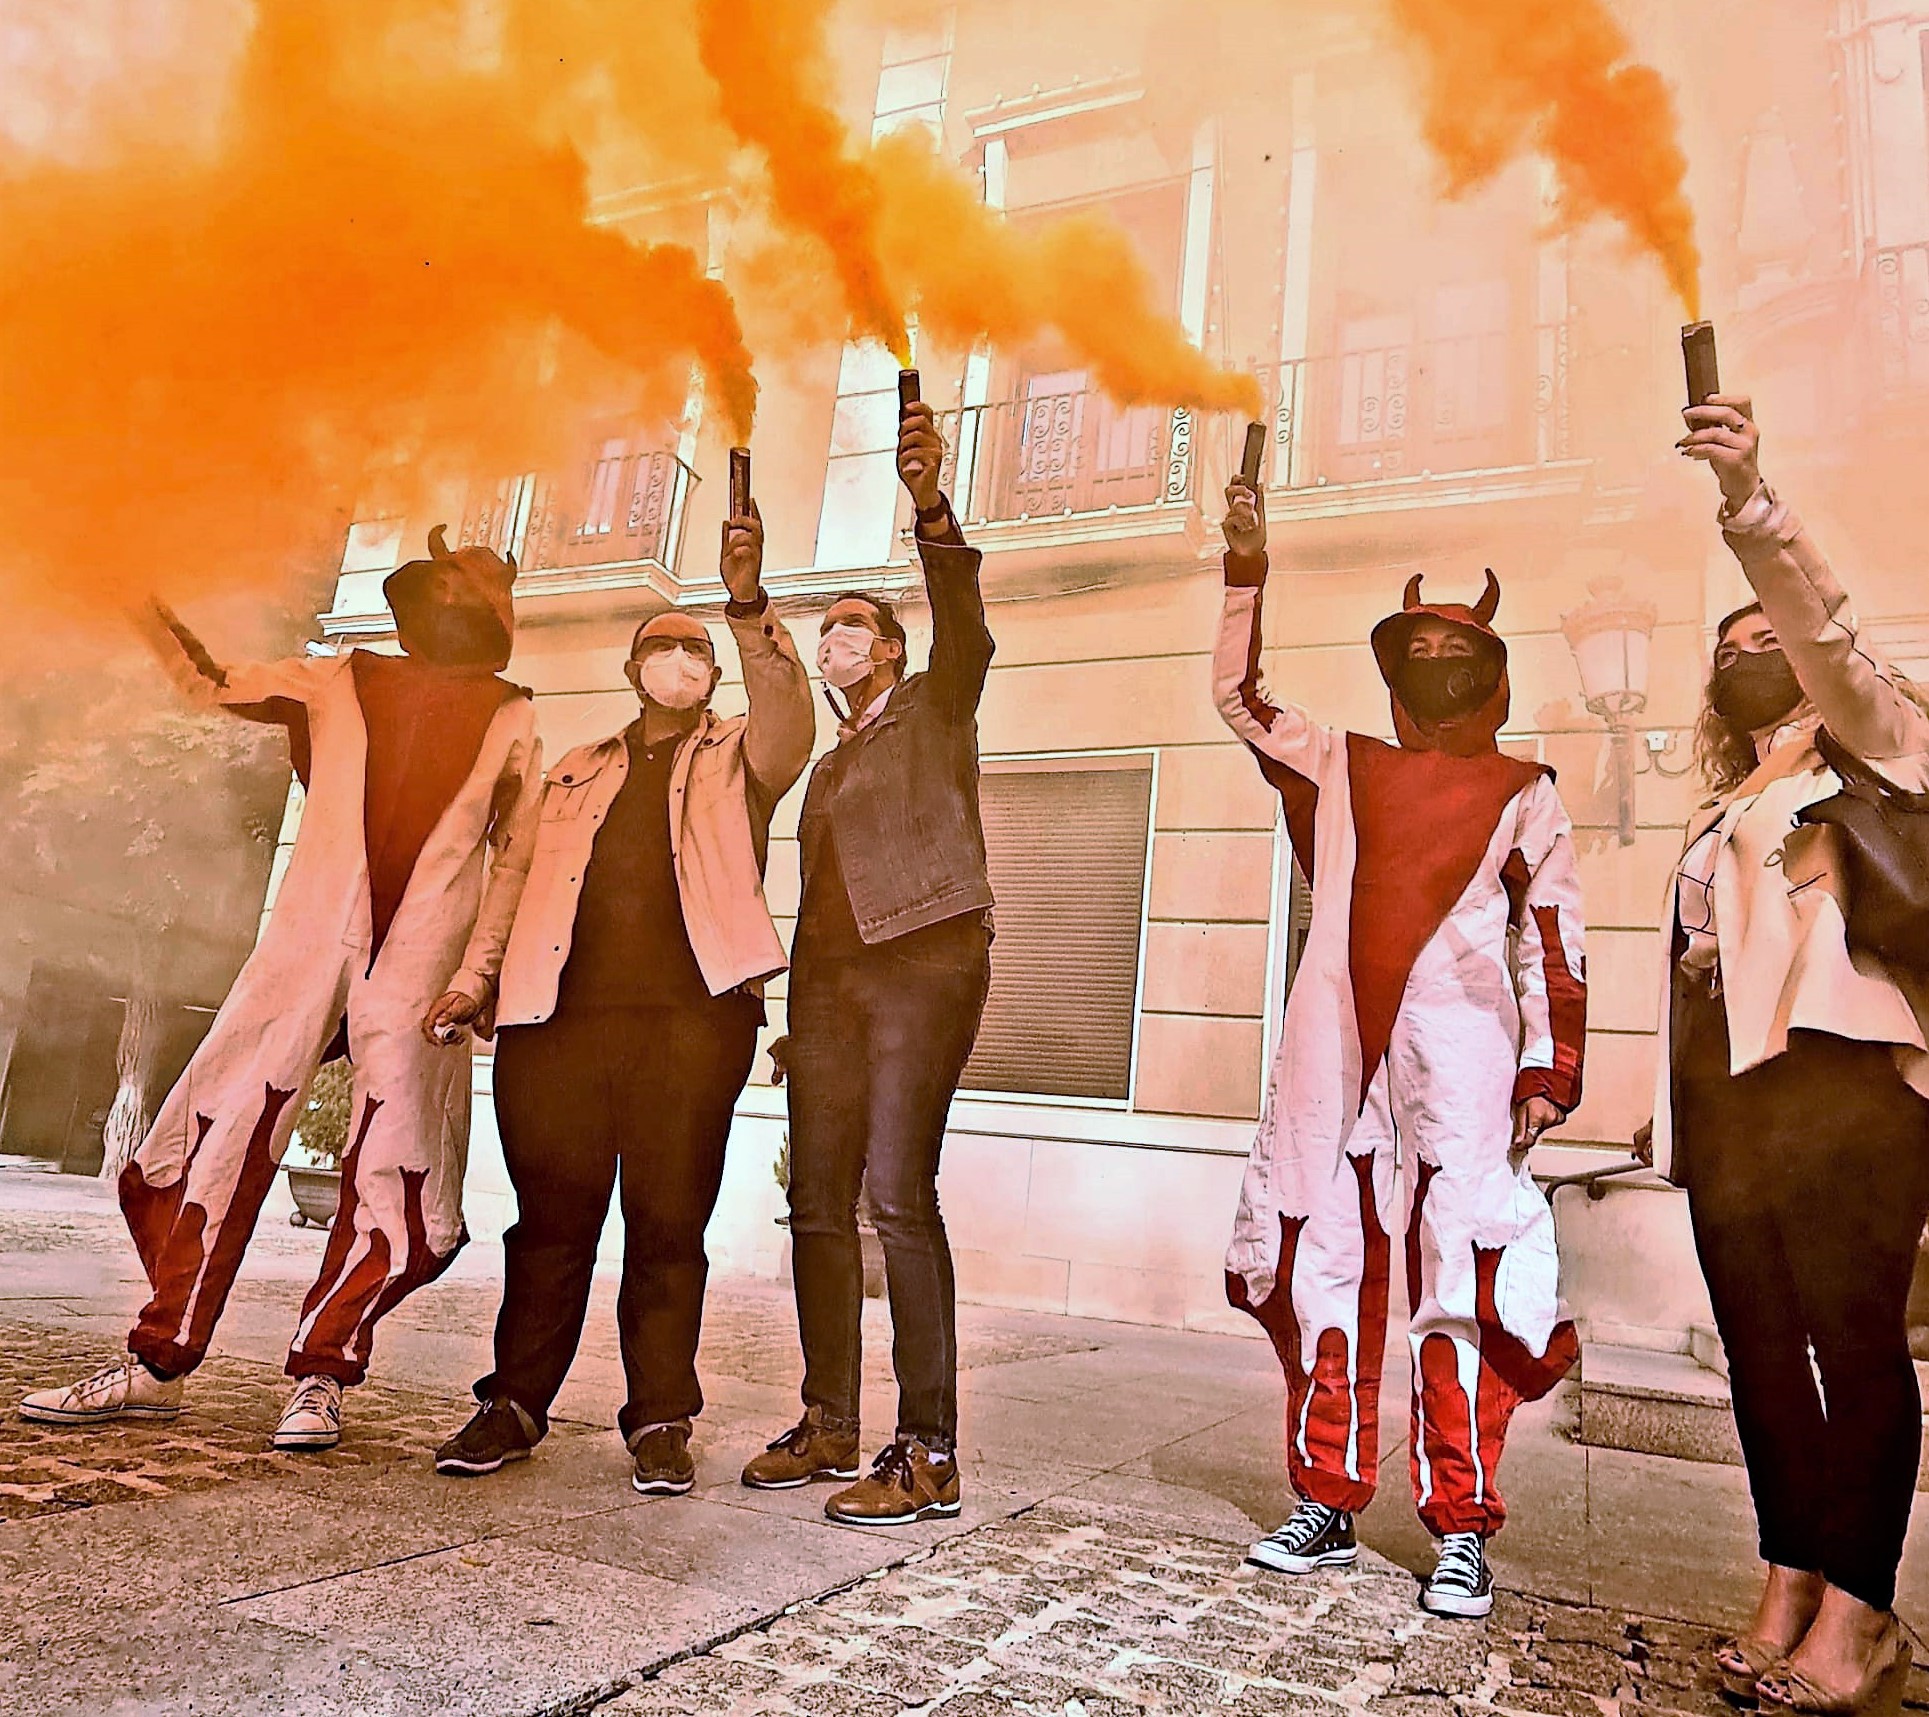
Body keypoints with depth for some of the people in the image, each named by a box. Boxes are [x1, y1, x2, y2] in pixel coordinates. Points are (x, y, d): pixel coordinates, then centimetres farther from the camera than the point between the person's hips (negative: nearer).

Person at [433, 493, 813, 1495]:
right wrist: (483, 979, 9)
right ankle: (514, 1404, 18)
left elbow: (789, 727, -8)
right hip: (562, 1014, 3)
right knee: (551, 1217, 5)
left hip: (691, 1016, -2)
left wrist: (750, 607, -21)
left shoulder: (738, 758, 15)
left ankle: (660, 1421, 10)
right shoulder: (580, 771, 25)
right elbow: (527, 880, 22)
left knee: (668, 1223, 0)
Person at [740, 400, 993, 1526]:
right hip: (830, 980, 7)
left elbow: (967, 631, -13)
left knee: (899, 1191, -16)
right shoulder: (833, 761, 27)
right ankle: (830, 1427, 14)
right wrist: (800, 1018, 17)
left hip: (923, 965, -7)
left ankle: (929, 1455, -12)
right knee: (819, 1202, 4)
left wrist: (933, 505, -27)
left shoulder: (936, 709, 8)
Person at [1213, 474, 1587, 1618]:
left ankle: (1463, 1533, 8)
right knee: (1323, 1276, 5)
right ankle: (1328, 1507, 17)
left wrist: (1551, 1069, -1)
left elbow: (1554, 941, 8)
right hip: (1332, 1061, 3)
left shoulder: (1523, 794, 13)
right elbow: (1240, 696, 23)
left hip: (1458, 1062, -2)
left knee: (1461, 1289, -5)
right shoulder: (1339, 765, 20)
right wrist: (1248, 578, 15)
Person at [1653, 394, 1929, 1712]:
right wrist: (1694, 961, 10)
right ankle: (1790, 1592, 11)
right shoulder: (1724, 817, 27)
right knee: (1762, 1345, 4)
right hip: (1727, 1090, 6)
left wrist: (1751, 502, -23)